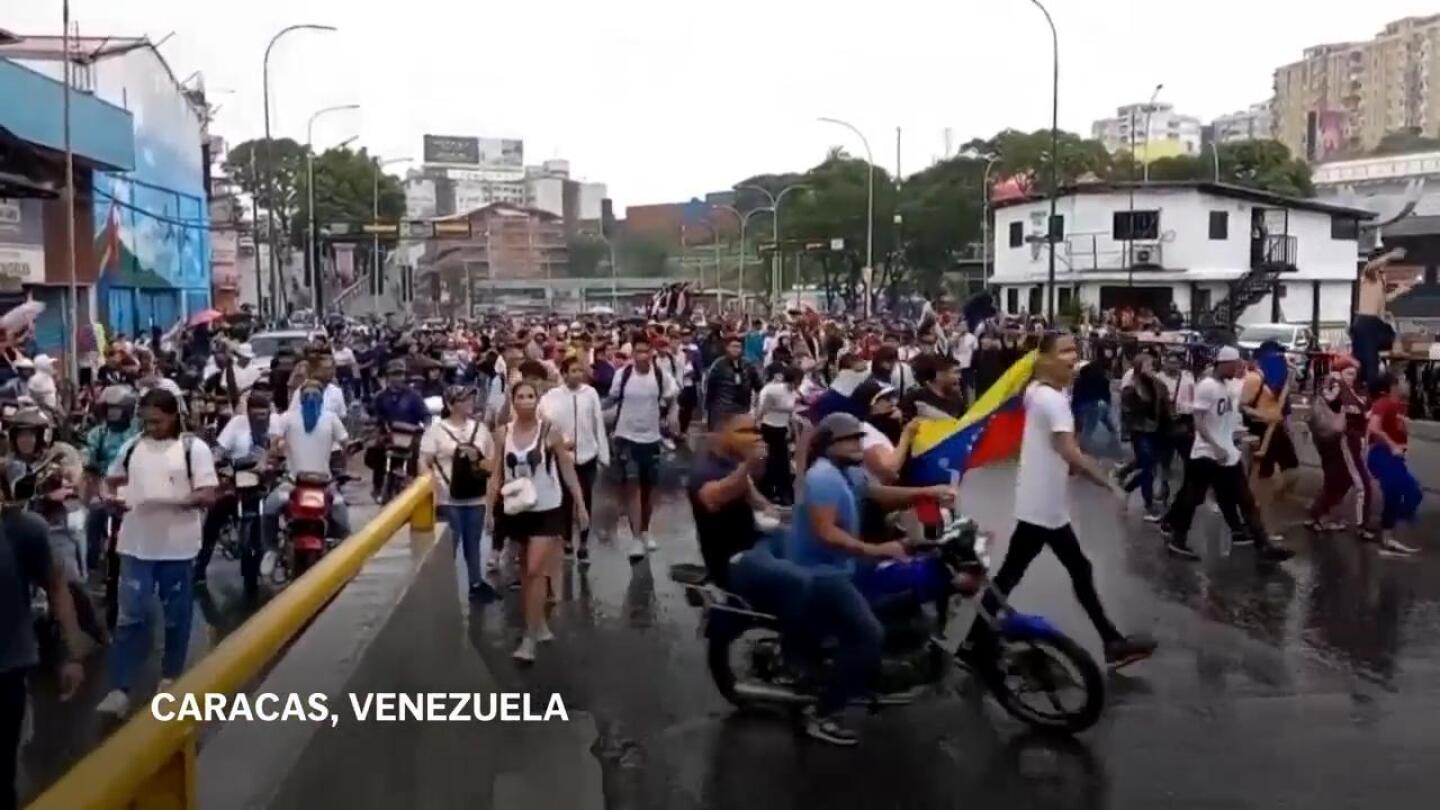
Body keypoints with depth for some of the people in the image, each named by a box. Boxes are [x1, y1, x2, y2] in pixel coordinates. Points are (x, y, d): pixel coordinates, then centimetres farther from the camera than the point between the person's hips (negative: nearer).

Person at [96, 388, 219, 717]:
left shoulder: (194, 448, -6)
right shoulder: (132, 446, 6)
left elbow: (208, 495, -10)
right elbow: (113, 480, 20)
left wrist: (177, 500, -26)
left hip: (178, 546, -2)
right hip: (136, 544, 2)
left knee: (176, 615, 11)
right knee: (131, 615, 1)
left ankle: (170, 676, 29)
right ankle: (120, 688, 4)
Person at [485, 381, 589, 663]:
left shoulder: (549, 432, -8)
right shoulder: (503, 434, 0)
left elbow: (568, 470, -2)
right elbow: (496, 474, 4)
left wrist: (580, 506, -3)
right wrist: (490, 509, -2)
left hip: (547, 511, -4)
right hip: (517, 511, 4)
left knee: (535, 572, -10)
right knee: (526, 572, 15)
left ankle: (530, 639, -5)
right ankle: (539, 625, 32)